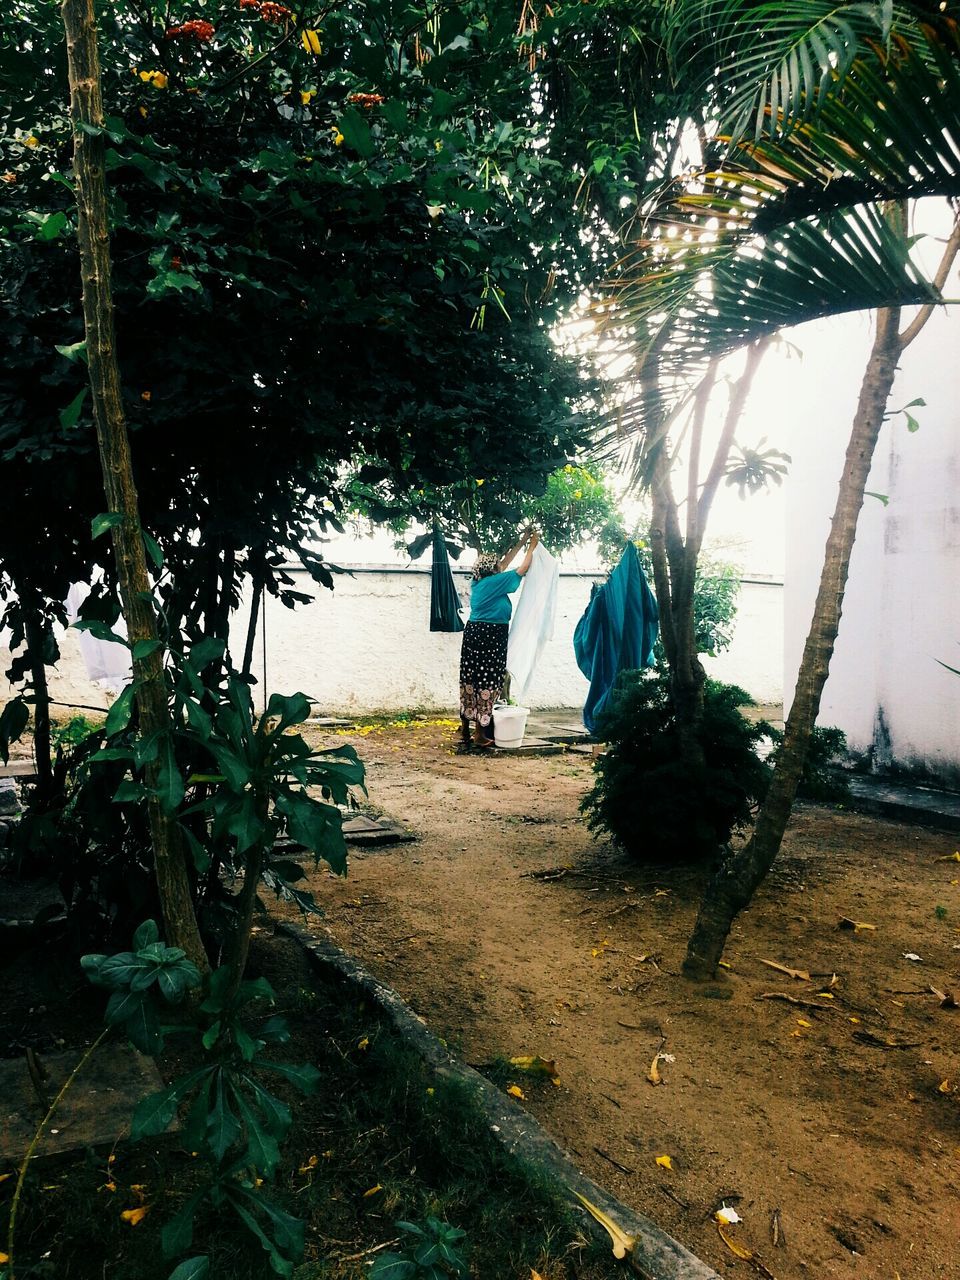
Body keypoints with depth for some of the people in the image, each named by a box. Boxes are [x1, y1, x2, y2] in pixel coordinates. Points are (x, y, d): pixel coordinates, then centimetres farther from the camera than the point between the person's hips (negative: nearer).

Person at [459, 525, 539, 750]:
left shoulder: (478, 582, 10)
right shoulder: (495, 582, -11)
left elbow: (504, 563, 21)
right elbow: (523, 569, -3)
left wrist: (522, 542, 25)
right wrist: (532, 546, 11)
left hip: (474, 633, 8)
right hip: (490, 638, -8)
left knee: (471, 680, 12)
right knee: (487, 682, -4)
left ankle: (466, 725, 20)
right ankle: (480, 734, -3)